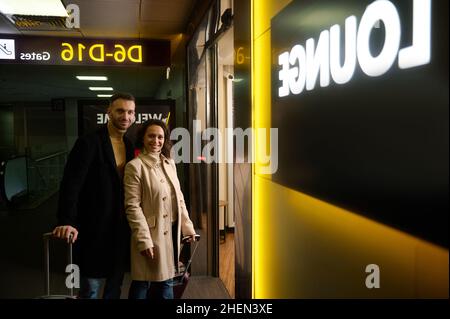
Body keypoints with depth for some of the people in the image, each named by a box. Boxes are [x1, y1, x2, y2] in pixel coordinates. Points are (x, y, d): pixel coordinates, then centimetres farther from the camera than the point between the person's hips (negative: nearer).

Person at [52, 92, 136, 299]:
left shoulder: (130, 146, 8)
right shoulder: (89, 143, -12)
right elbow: (71, 185, -19)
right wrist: (67, 222, -29)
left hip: (121, 229, 6)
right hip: (95, 229, -6)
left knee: (115, 286, 18)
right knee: (90, 288, 5)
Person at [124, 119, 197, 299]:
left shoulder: (169, 163, 9)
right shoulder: (135, 166, -11)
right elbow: (132, 207, -15)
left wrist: (187, 226, 10)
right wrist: (144, 240, -18)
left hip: (171, 232, 6)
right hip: (151, 234, -6)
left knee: (165, 281, 14)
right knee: (142, 284, 6)